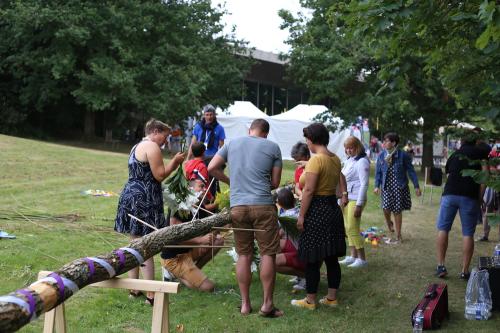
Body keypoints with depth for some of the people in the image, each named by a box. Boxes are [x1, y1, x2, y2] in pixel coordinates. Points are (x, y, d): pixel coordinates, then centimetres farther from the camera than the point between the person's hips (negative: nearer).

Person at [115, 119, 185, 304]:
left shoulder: (137, 147, 21)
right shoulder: (152, 146, -10)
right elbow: (159, 175, -14)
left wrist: (172, 164, 16)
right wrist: (174, 162, 0)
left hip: (130, 196, 10)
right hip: (144, 200, -10)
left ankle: (134, 289, 21)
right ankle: (151, 294, -5)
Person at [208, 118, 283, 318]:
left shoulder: (232, 143, 12)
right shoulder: (272, 147, 5)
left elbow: (212, 168, 10)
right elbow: (275, 183, 7)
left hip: (237, 206, 3)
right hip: (263, 205, -3)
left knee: (244, 255, 10)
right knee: (268, 254, 4)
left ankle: (245, 304, 14)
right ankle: (267, 304, 4)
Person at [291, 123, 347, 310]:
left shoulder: (316, 160, -18)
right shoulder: (335, 159, 9)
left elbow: (309, 190, -20)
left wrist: (301, 215, -15)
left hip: (316, 211, -9)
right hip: (333, 208, 9)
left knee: (312, 259, 1)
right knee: (331, 257, 13)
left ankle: (310, 301, 8)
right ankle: (332, 298, 20)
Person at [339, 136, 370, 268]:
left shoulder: (362, 162, -12)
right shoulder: (349, 160, 12)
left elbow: (364, 184, -16)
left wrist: (359, 205, -19)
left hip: (355, 199, -8)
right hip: (346, 198, 8)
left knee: (352, 229, -7)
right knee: (348, 228, 10)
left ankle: (362, 258, 2)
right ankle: (353, 256, 18)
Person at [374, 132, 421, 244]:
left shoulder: (403, 155, -8)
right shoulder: (382, 155, 1)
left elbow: (411, 171, -2)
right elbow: (378, 171, 7)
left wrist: (416, 186, -2)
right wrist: (377, 186, -3)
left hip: (399, 187, -2)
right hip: (386, 186, 2)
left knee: (397, 211, 3)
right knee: (386, 208, -10)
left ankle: (398, 237, 17)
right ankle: (389, 224, 27)